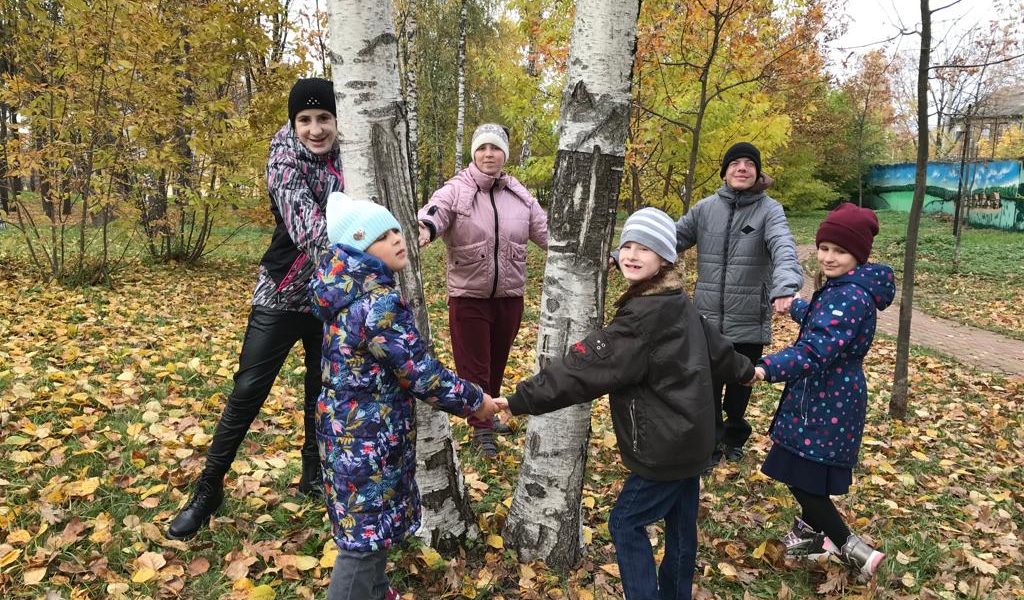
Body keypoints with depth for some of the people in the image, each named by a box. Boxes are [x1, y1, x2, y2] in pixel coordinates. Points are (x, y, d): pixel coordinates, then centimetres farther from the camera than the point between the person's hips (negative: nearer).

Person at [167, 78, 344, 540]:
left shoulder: (346, 162, -2)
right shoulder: (285, 158, -15)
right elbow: (302, 217, -33)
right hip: (281, 295, -4)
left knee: (323, 389, 14)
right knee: (247, 393, 0)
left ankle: (314, 474, 33)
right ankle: (208, 489, 17)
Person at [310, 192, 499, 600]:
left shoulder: (347, 291, 4)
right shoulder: (380, 303, -25)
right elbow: (421, 374, -23)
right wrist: (475, 401, -9)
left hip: (349, 427, 10)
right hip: (367, 438, -10)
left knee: (366, 527, 26)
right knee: (366, 534, 7)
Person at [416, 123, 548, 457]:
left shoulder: (520, 196, 5)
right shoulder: (456, 190, -9)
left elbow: (545, 230, 4)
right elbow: (436, 211, -28)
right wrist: (425, 229, -52)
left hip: (509, 295, 4)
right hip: (468, 296, -3)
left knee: (497, 362, 18)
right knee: (473, 365, 3)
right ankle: (482, 427, 19)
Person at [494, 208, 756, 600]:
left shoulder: (644, 316, -26)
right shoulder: (676, 303, 5)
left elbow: (586, 368, -29)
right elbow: (714, 346, 21)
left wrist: (519, 400, -27)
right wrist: (745, 370, 41)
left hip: (667, 445, -9)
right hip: (689, 436, 10)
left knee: (626, 523, 5)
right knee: (681, 525, 21)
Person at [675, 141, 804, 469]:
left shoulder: (769, 210, -7)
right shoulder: (706, 207, 2)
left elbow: (783, 248, -24)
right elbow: (670, 238, 6)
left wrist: (785, 286, -45)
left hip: (749, 321, -1)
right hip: (708, 318, 1)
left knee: (740, 384, 18)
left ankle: (734, 435, 44)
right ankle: (712, 442, 29)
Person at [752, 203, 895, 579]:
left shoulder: (850, 297, -24)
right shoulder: (844, 289, 9)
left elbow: (815, 351, -38)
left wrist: (766, 368, -50)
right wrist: (795, 308, 49)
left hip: (827, 405, -10)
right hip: (825, 400, 10)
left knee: (803, 481, -3)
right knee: (805, 476, 22)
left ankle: (856, 551, 11)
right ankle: (812, 534, 41)